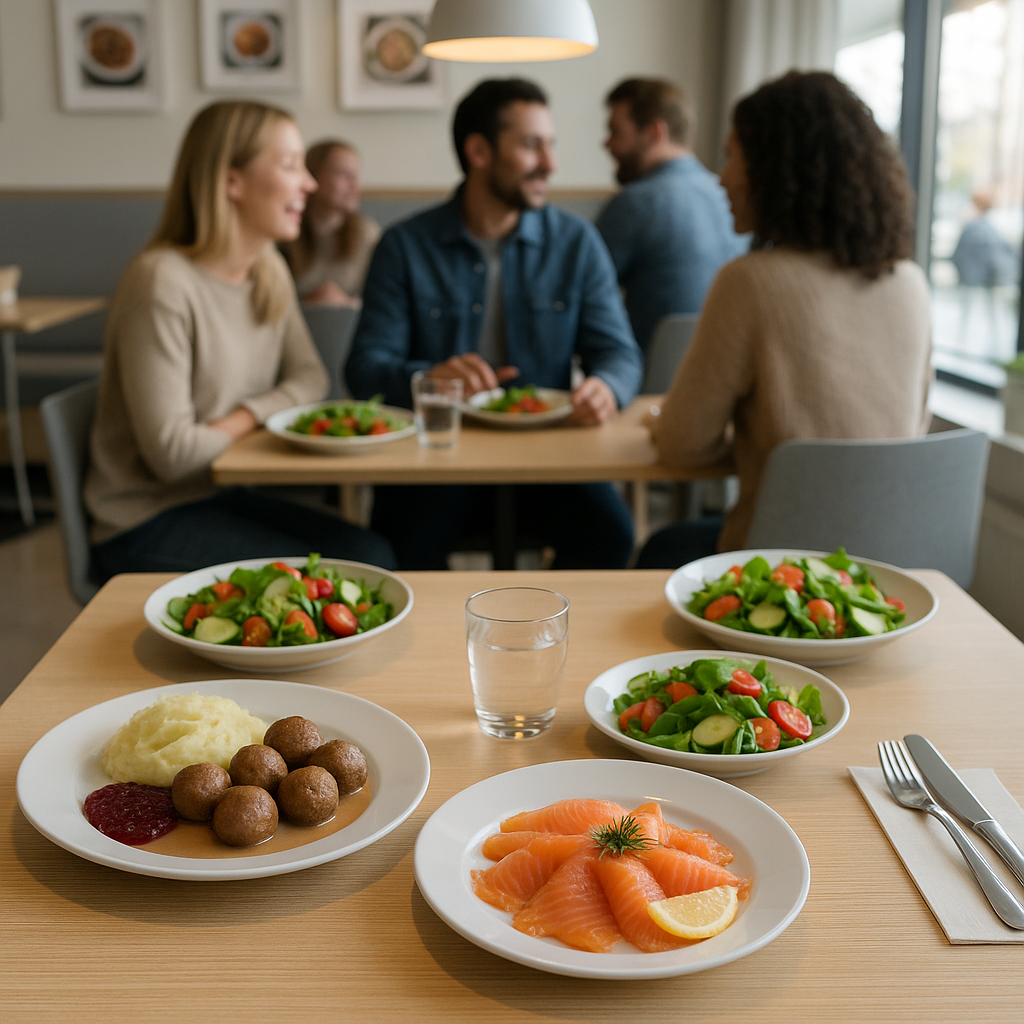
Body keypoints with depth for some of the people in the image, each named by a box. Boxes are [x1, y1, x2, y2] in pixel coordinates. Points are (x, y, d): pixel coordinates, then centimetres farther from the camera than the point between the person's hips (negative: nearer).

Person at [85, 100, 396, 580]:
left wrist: (244, 417, -12)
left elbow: (308, 376, 8)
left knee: (374, 556, -13)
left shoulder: (270, 271, 5)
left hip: (229, 495, 7)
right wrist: (266, 423, -6)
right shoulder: (162, 284, -21)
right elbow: (172, 454, -23)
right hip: (148, 524, -7)